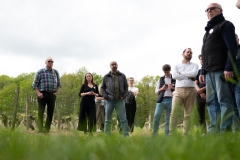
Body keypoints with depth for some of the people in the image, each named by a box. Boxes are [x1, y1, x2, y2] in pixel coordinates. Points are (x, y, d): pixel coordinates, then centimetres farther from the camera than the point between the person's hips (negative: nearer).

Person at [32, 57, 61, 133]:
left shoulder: (56, 72, 12)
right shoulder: (40, 72, 2)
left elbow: (59, 83, 19)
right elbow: (35, 84, 2)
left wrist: (57, 92, 5)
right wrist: (38, 93, -10)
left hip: (52, 95, 3)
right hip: (42, 94, -3)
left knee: (50, 112, 3)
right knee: (40, 112, -6)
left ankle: (47, 129, 11)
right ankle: (40, 129, -4)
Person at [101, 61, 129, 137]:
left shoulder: (122, 76, 10)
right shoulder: (106, 77, 8)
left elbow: (126, 86, 14)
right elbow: (102, 87, 12)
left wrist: (124, 95, 0)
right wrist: (105, 96, -3)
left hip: (120, 100, 0)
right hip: (110, 100, 0)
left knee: (123, 118, -1)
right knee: (107, 119, 5)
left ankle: (126, 134, 3)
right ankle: (106, 135, 12)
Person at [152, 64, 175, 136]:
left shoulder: (174, 79, 10)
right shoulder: (161, 79, 15)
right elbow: (156, 91, 14)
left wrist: (173, 88, -9)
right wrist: (162, 89, -5)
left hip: (170, 100, -1)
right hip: (161, 99, 1)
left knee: (168, 119, 2)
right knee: (156, 116, -11)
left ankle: (167, 135, 7)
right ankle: (154, 134, -2)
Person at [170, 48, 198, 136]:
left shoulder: (194, 65, 16)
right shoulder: (177, 65, 15)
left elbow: (194, 73, -7)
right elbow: (174, 76, -4)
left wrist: (181, 73, 0)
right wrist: (189, 77, -5)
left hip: (190, 90, 1)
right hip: (178, 90, -1)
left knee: (188, 114, 0)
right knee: (174, 112, -13)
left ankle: (185, 134, 2)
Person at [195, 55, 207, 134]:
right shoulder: (198, 71, 20)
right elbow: (196, 84, 11)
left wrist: (203, 89, -13)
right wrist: (200, 92, -8)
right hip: (199, 96, 4)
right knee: (201, 117, 1)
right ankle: (203, 133, 3)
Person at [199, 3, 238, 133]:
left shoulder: (225, 25, 3)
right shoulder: (208, 30, 28)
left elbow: (232, 48, -10)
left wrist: (229, 68, -20)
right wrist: (202, 72, 19)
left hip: (221, 70, -8)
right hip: (209, 72, 9)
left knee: (224, 100, -10)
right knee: (211, 102, 3)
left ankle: (225, 131, -11)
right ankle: (214, 130, 4)